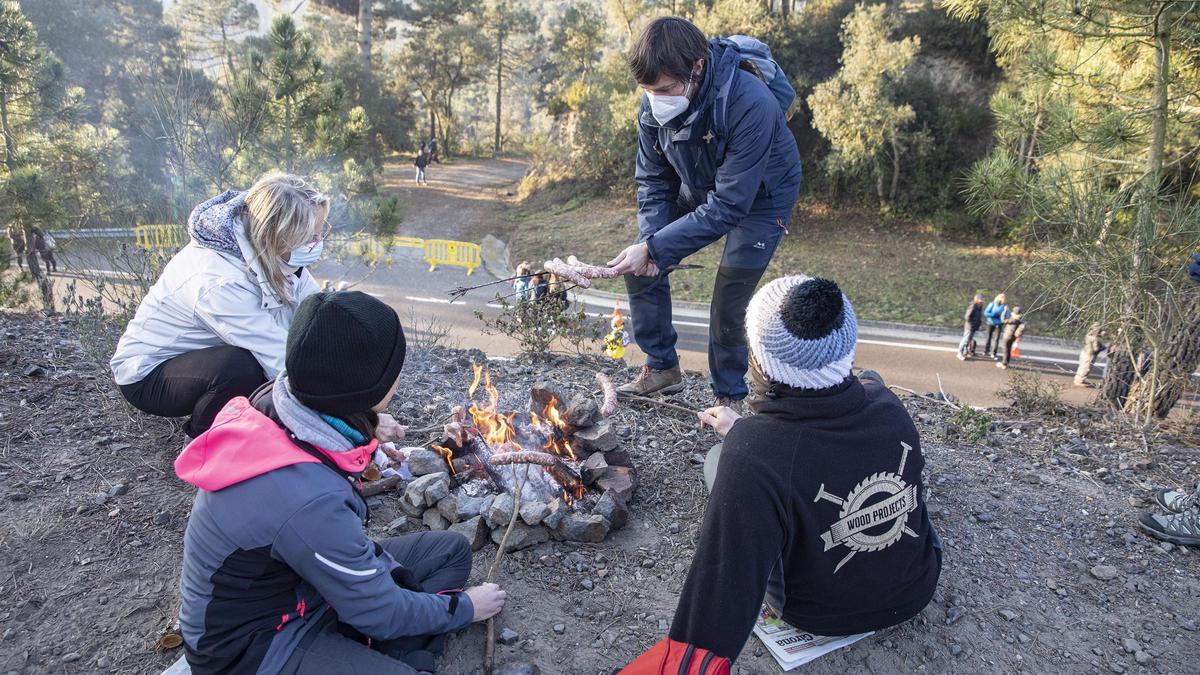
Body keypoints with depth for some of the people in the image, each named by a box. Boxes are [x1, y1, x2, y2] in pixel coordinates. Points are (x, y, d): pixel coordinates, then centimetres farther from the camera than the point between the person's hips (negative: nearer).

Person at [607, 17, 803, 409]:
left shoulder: (751, 105, -38)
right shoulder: (656, 103, -20)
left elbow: (728, 205, -37)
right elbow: (653, 179, -8)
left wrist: (655, 249, -39)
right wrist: (649, 241, -24)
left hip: (760, 196, -5)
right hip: (699, 187, 6)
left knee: (728, 307, -11)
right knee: (638, 266, -2)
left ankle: (730, 397, 13)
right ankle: (662, 367, 14)